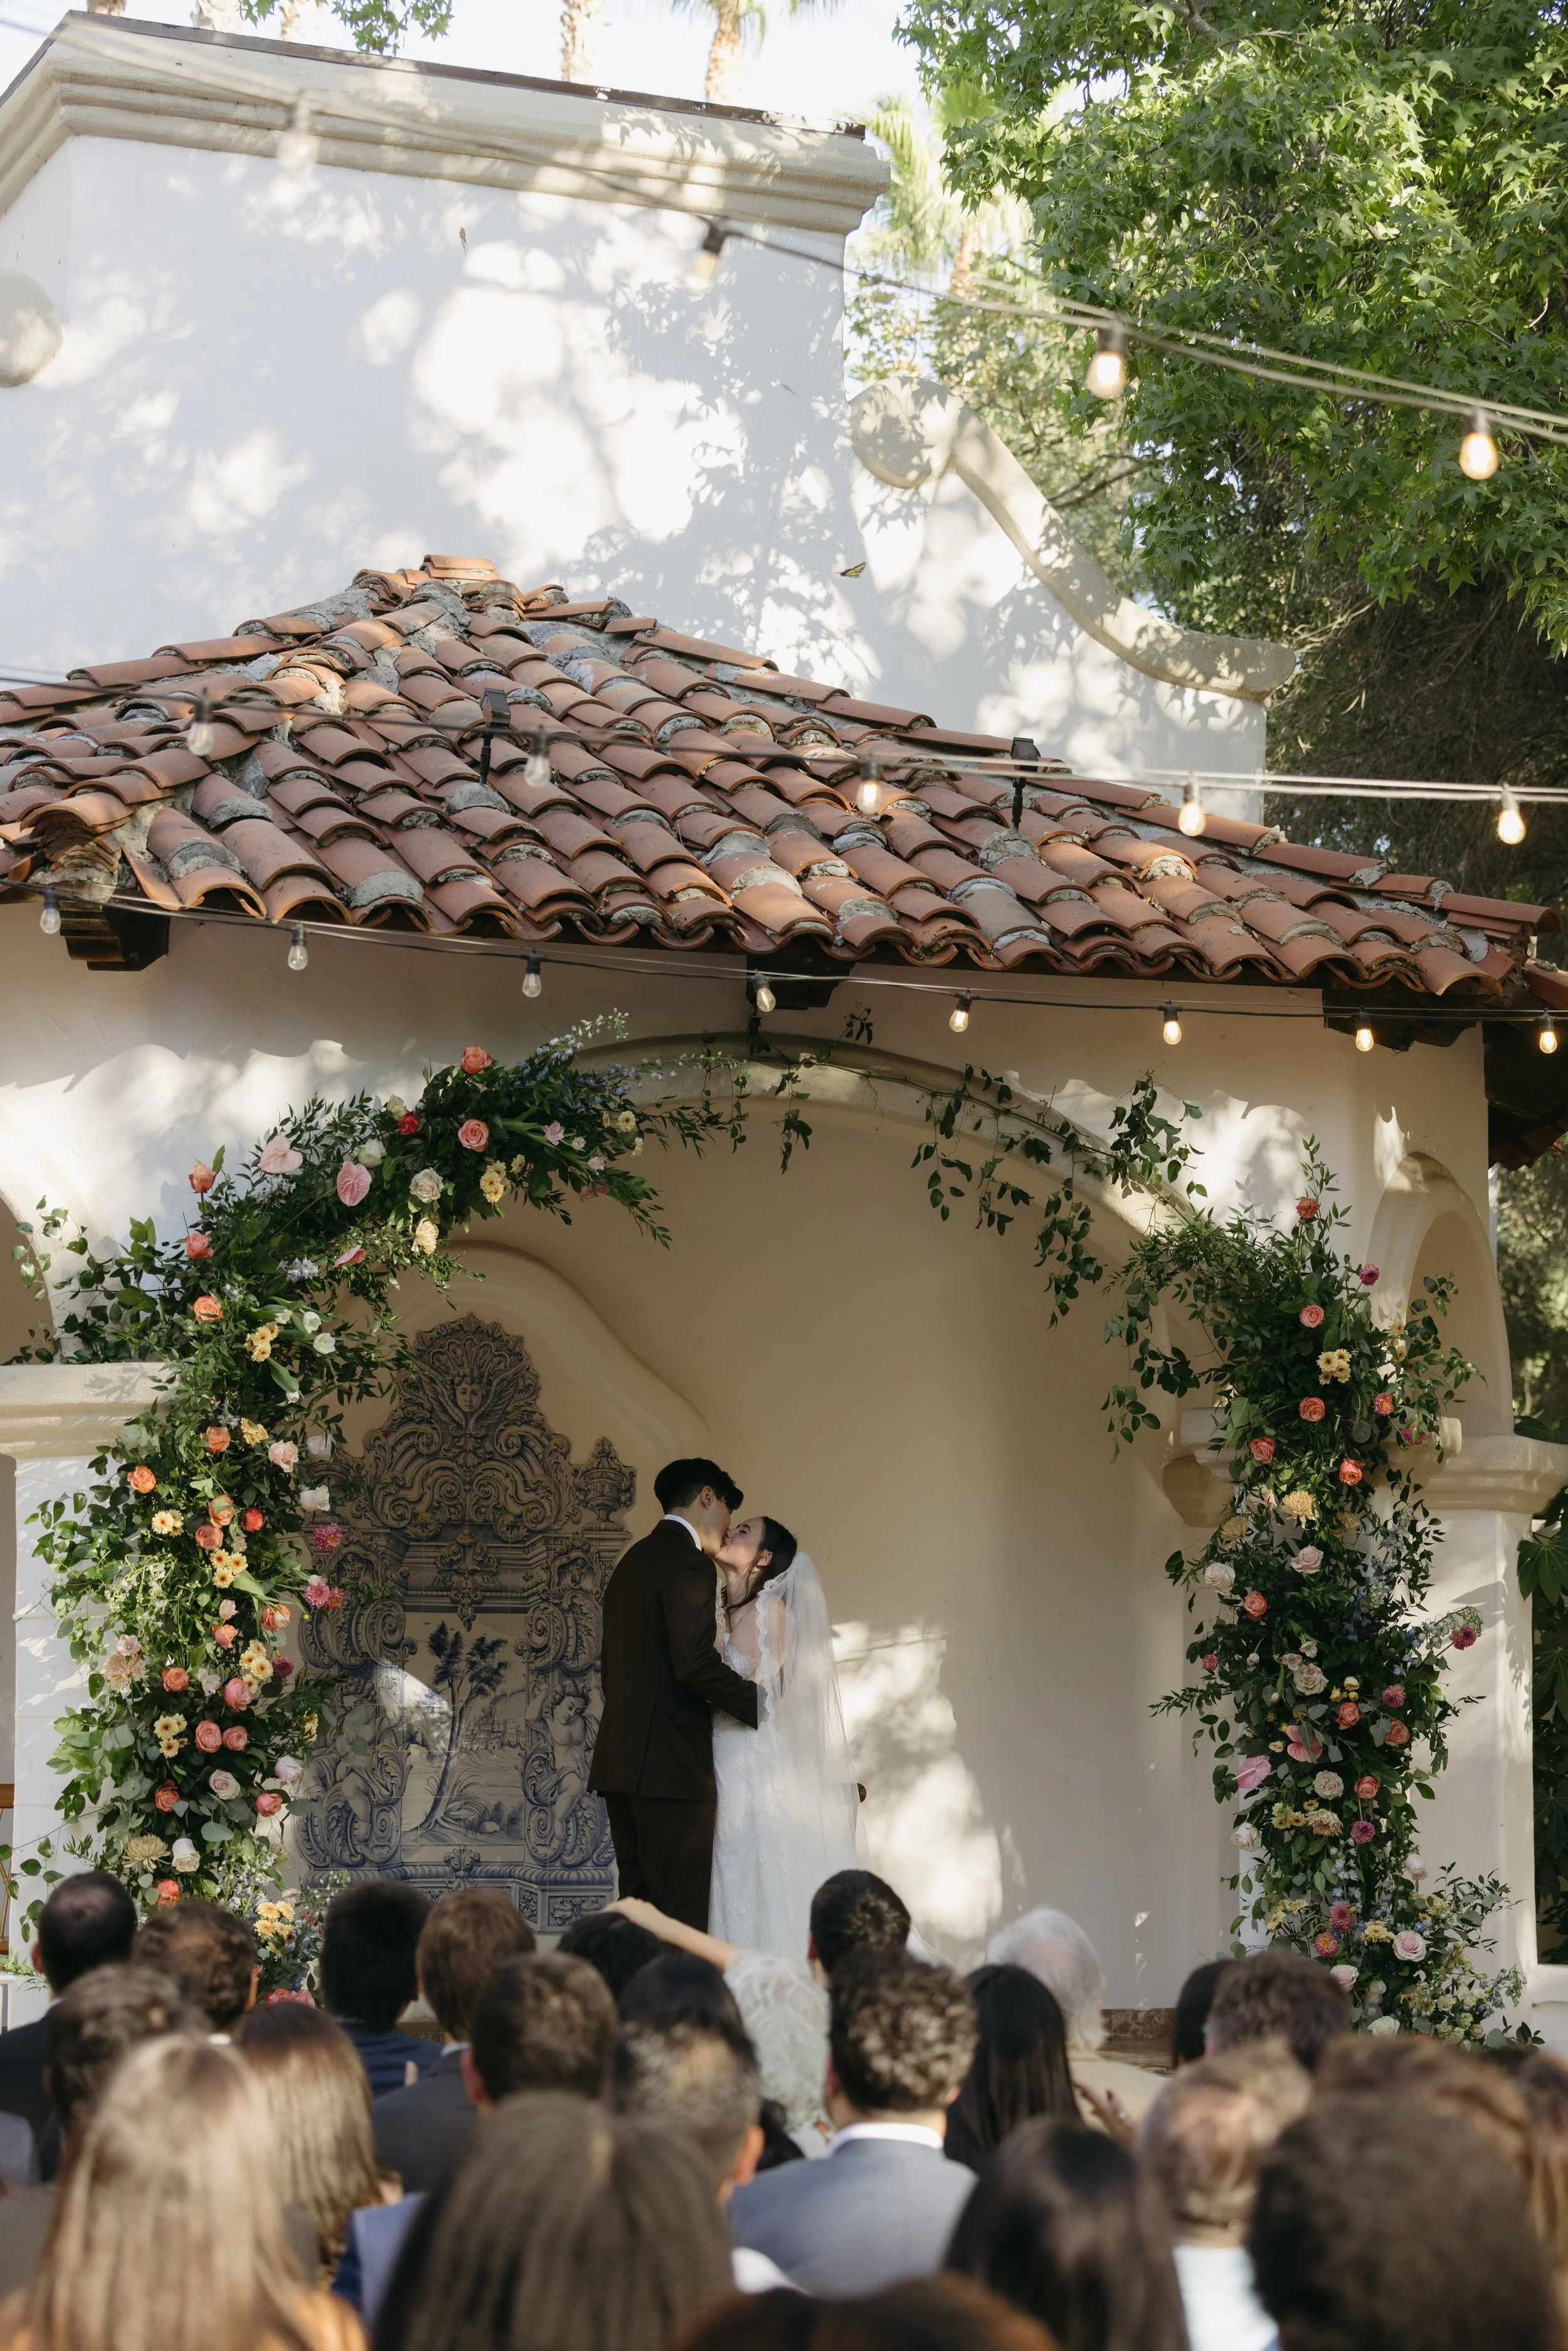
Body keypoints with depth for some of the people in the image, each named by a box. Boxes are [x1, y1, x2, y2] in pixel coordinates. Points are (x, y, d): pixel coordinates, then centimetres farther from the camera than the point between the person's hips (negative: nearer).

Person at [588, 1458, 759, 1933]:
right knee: (681, 1916, -10)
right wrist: (757, 1703, -8)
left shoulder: (632, 1561, 21)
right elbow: (695, 1662, -20)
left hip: (619, 1762, 10)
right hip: (671, 1766, -9)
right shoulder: (689, 1563, -10)